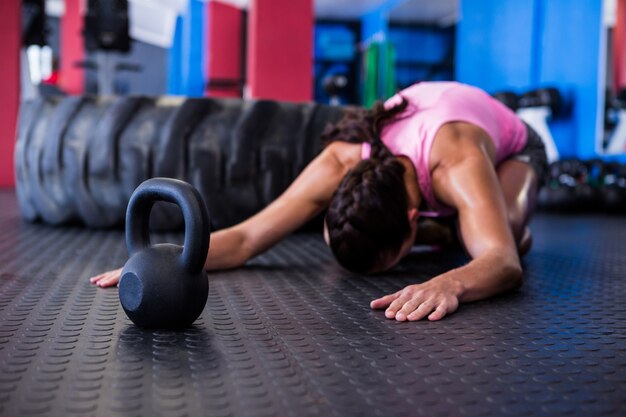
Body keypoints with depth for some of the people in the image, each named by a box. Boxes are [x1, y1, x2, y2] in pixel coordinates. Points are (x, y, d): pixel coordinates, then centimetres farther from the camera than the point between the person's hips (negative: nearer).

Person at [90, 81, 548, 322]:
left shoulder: (456, 163, -51)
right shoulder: (338, 165, -40)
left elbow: (503, 260, -61)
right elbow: (247, 237, -39)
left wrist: (448, 283, -84)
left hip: (509, 145, -2)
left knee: (504, 230, -33)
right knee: (342, 240, -11)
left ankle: (517, 221, 9)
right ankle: (442, 224, 20)